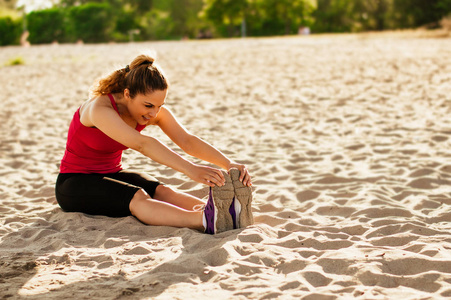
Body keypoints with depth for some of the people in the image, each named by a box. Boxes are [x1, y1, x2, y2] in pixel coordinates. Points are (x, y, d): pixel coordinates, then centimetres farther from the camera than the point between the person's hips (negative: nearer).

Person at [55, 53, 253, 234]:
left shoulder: (154, 110, -7)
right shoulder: (100, 108, -29)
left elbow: (187, 141, -17)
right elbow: (141, 144, -43)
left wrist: (229, 164, -32)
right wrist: (190, 169, -53)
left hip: (112, 174, 6)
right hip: (74, 184, -6)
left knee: (161, 191, -27)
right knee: (137, 197, -36)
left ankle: (229, 212, -51)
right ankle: (206, 222, -61)